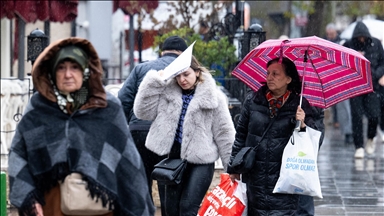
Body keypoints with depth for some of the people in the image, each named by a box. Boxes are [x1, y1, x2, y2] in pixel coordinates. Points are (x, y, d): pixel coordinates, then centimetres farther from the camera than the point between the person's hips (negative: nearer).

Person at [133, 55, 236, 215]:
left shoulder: (212, 97, -6)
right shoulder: (168, 92, 3)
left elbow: (224, 132, -3)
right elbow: (143, 111, -2)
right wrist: (154, 81, -10)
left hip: (201, 161, -4)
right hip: (175, 158, 5)